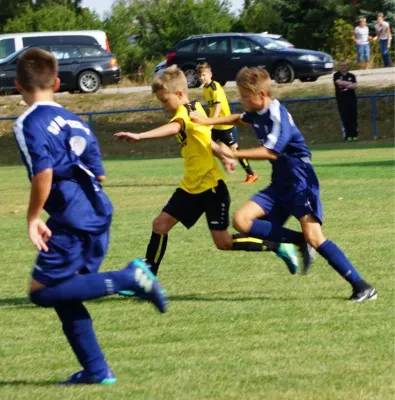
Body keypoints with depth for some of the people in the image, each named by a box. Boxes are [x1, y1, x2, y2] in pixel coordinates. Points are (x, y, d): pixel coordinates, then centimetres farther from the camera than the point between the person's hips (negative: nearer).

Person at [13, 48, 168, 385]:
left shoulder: (30, 124, -8)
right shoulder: (75, 121, 17)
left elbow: (43, 174, -21)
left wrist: (34, 218, -12)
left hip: (72, 222, -8)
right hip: (99, 215, 8)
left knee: (43, 291, -2)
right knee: (65, 294, 15)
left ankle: (129, 278, -14)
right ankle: (97, 370, 11)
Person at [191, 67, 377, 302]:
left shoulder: (277, 116, -19)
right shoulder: (258, 113, 8)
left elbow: (270, 152, -28)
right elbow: (239, 119, 32)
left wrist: (234, 154, -23)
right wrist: (207, 122, 28)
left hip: (300, 183, -9)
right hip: (280, 185, 9)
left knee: (314, 237, -20)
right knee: (242, 220, -6)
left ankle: (361, 286, -15)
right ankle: (298, 241, -2)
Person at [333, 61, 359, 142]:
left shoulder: (352, 76, 11)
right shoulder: (336, 75, 4)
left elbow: (355, 86, -2)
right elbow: (339, 82, -14)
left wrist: (345, 85, -15)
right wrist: (350, 83, -5)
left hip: (352, 99, 2)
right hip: (342, 101, -2)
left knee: (353, 118, 0)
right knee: (345, 119, -5)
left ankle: (354, 135, 4)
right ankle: (347, 136, -4)